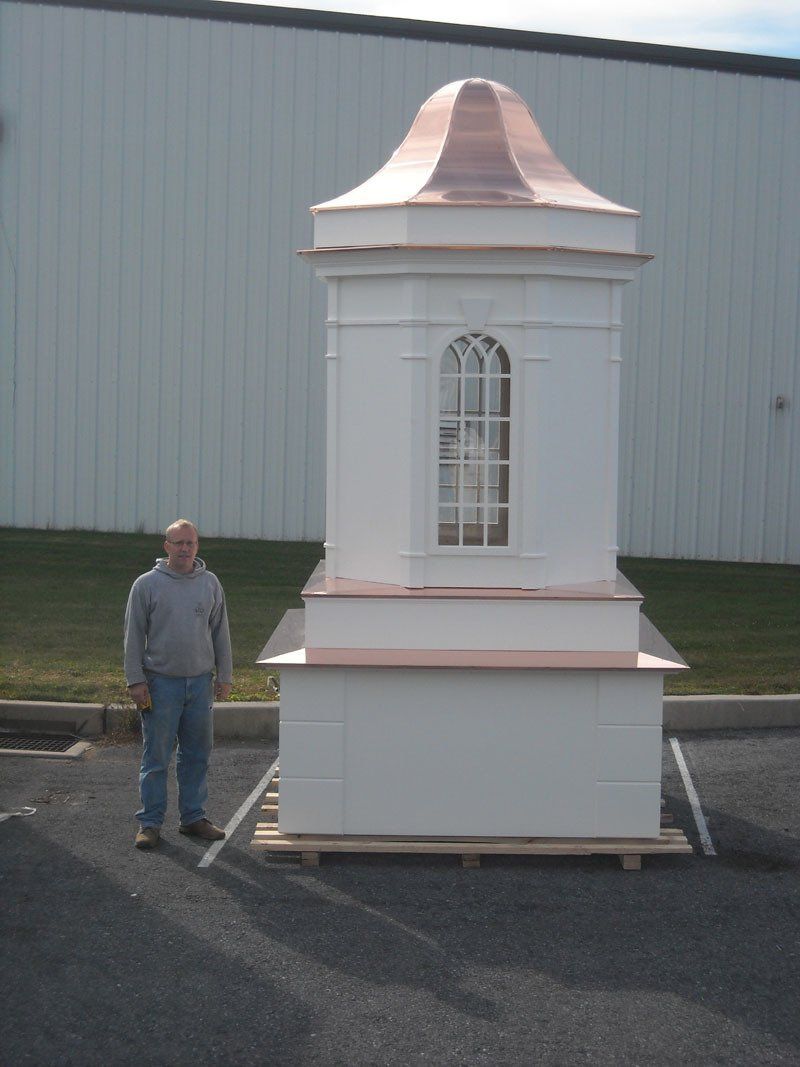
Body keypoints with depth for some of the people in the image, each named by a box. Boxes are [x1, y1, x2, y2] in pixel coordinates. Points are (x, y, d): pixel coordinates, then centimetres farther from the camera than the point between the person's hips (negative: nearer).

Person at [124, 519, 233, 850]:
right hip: (161, 683, -3)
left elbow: (220, 633, 13)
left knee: (197, 755, 9)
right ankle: (150, 822, 8)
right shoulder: (146, 584, -2)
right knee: (156, 756, 0)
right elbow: (133, 635, -2)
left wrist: (224, 676, 10)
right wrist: (136, 680, -7)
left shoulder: (210, 583, 8)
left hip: (200, 682, 3)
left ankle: (193, 817, 20)